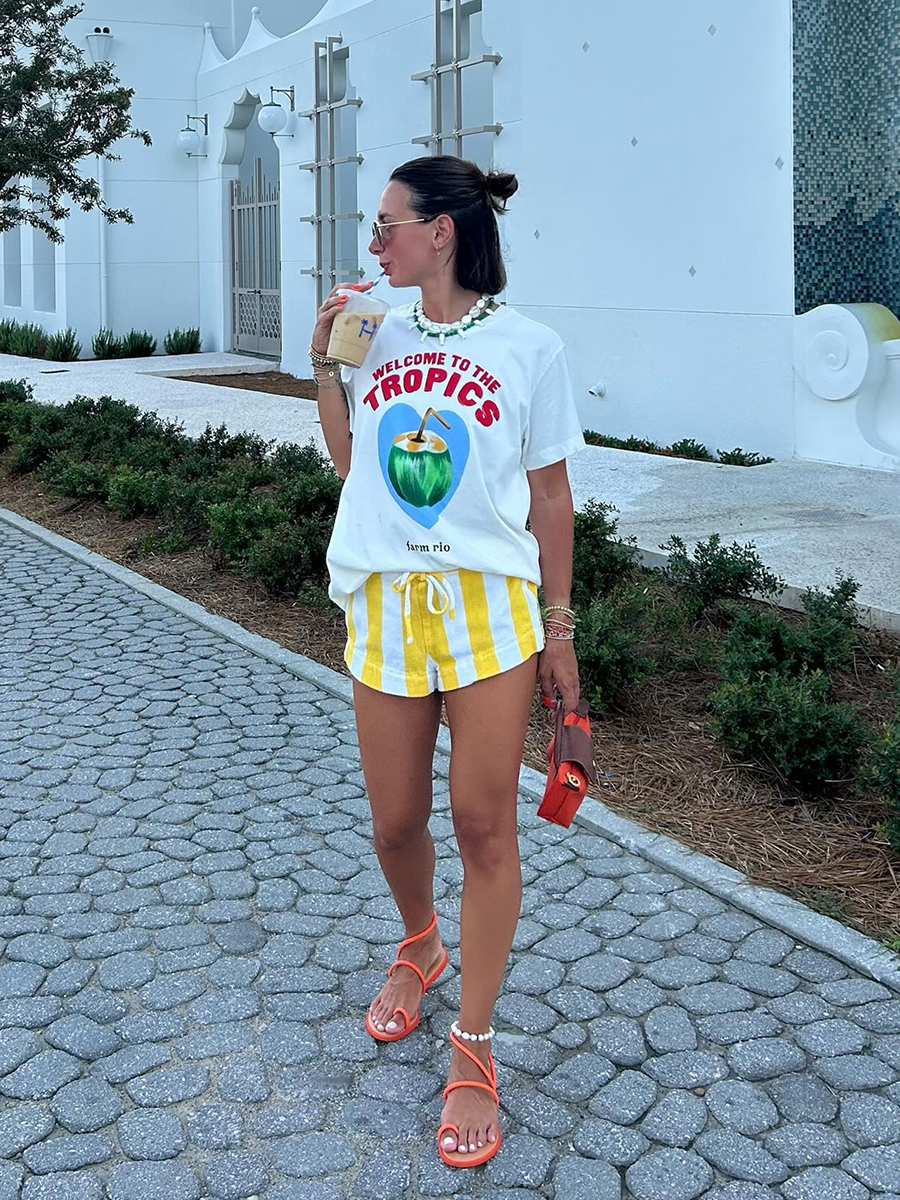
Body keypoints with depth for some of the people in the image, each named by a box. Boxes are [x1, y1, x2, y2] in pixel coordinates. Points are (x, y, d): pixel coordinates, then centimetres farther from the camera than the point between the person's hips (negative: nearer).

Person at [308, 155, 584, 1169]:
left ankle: (472, 1048, 12)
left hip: (490, 604, -3)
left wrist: (559, 630, 2)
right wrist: (326, 365, 5)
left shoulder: (528, 349, -3)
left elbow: (549, 496, 1)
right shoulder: (378, 337, 8)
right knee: (396, 824, 10)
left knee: (483, 824, -2)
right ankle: (417, 949, 42)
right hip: (385, 602, 4)